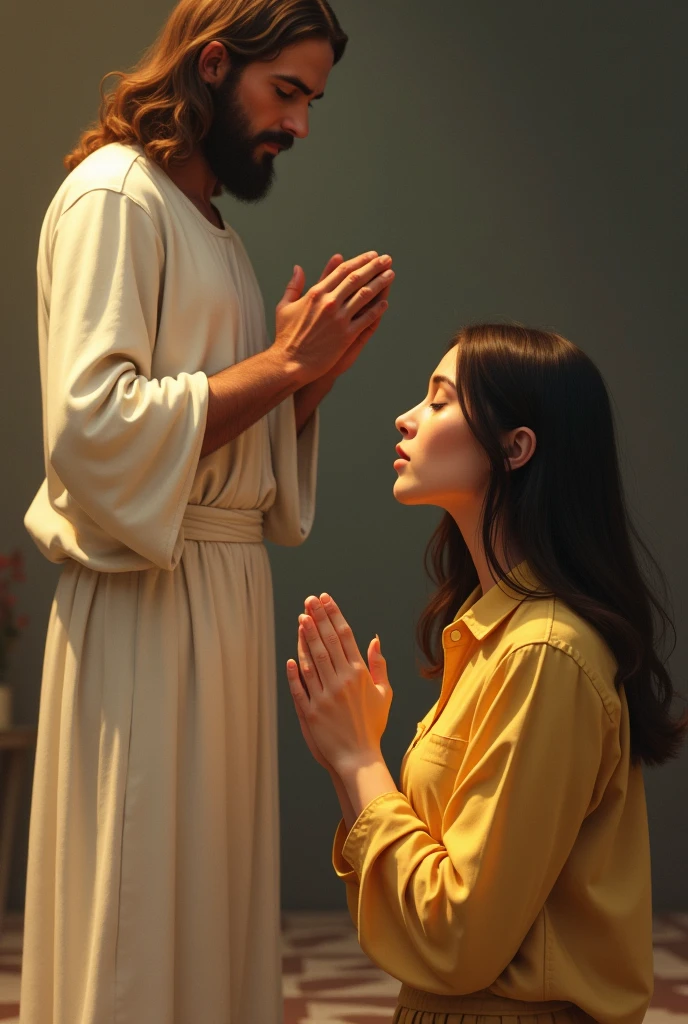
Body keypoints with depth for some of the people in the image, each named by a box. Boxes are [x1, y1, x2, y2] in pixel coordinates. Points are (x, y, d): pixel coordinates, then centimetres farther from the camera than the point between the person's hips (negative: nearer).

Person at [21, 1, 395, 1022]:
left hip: (227, 589, 9)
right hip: (146, 599, -9)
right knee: (138, 914, -1)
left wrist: (321, 365, 3)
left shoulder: (211, 227, 20)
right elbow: (93, 426, -21)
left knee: (217, 892, 12)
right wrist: (283, 360, -14)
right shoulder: (113, 195, -7)